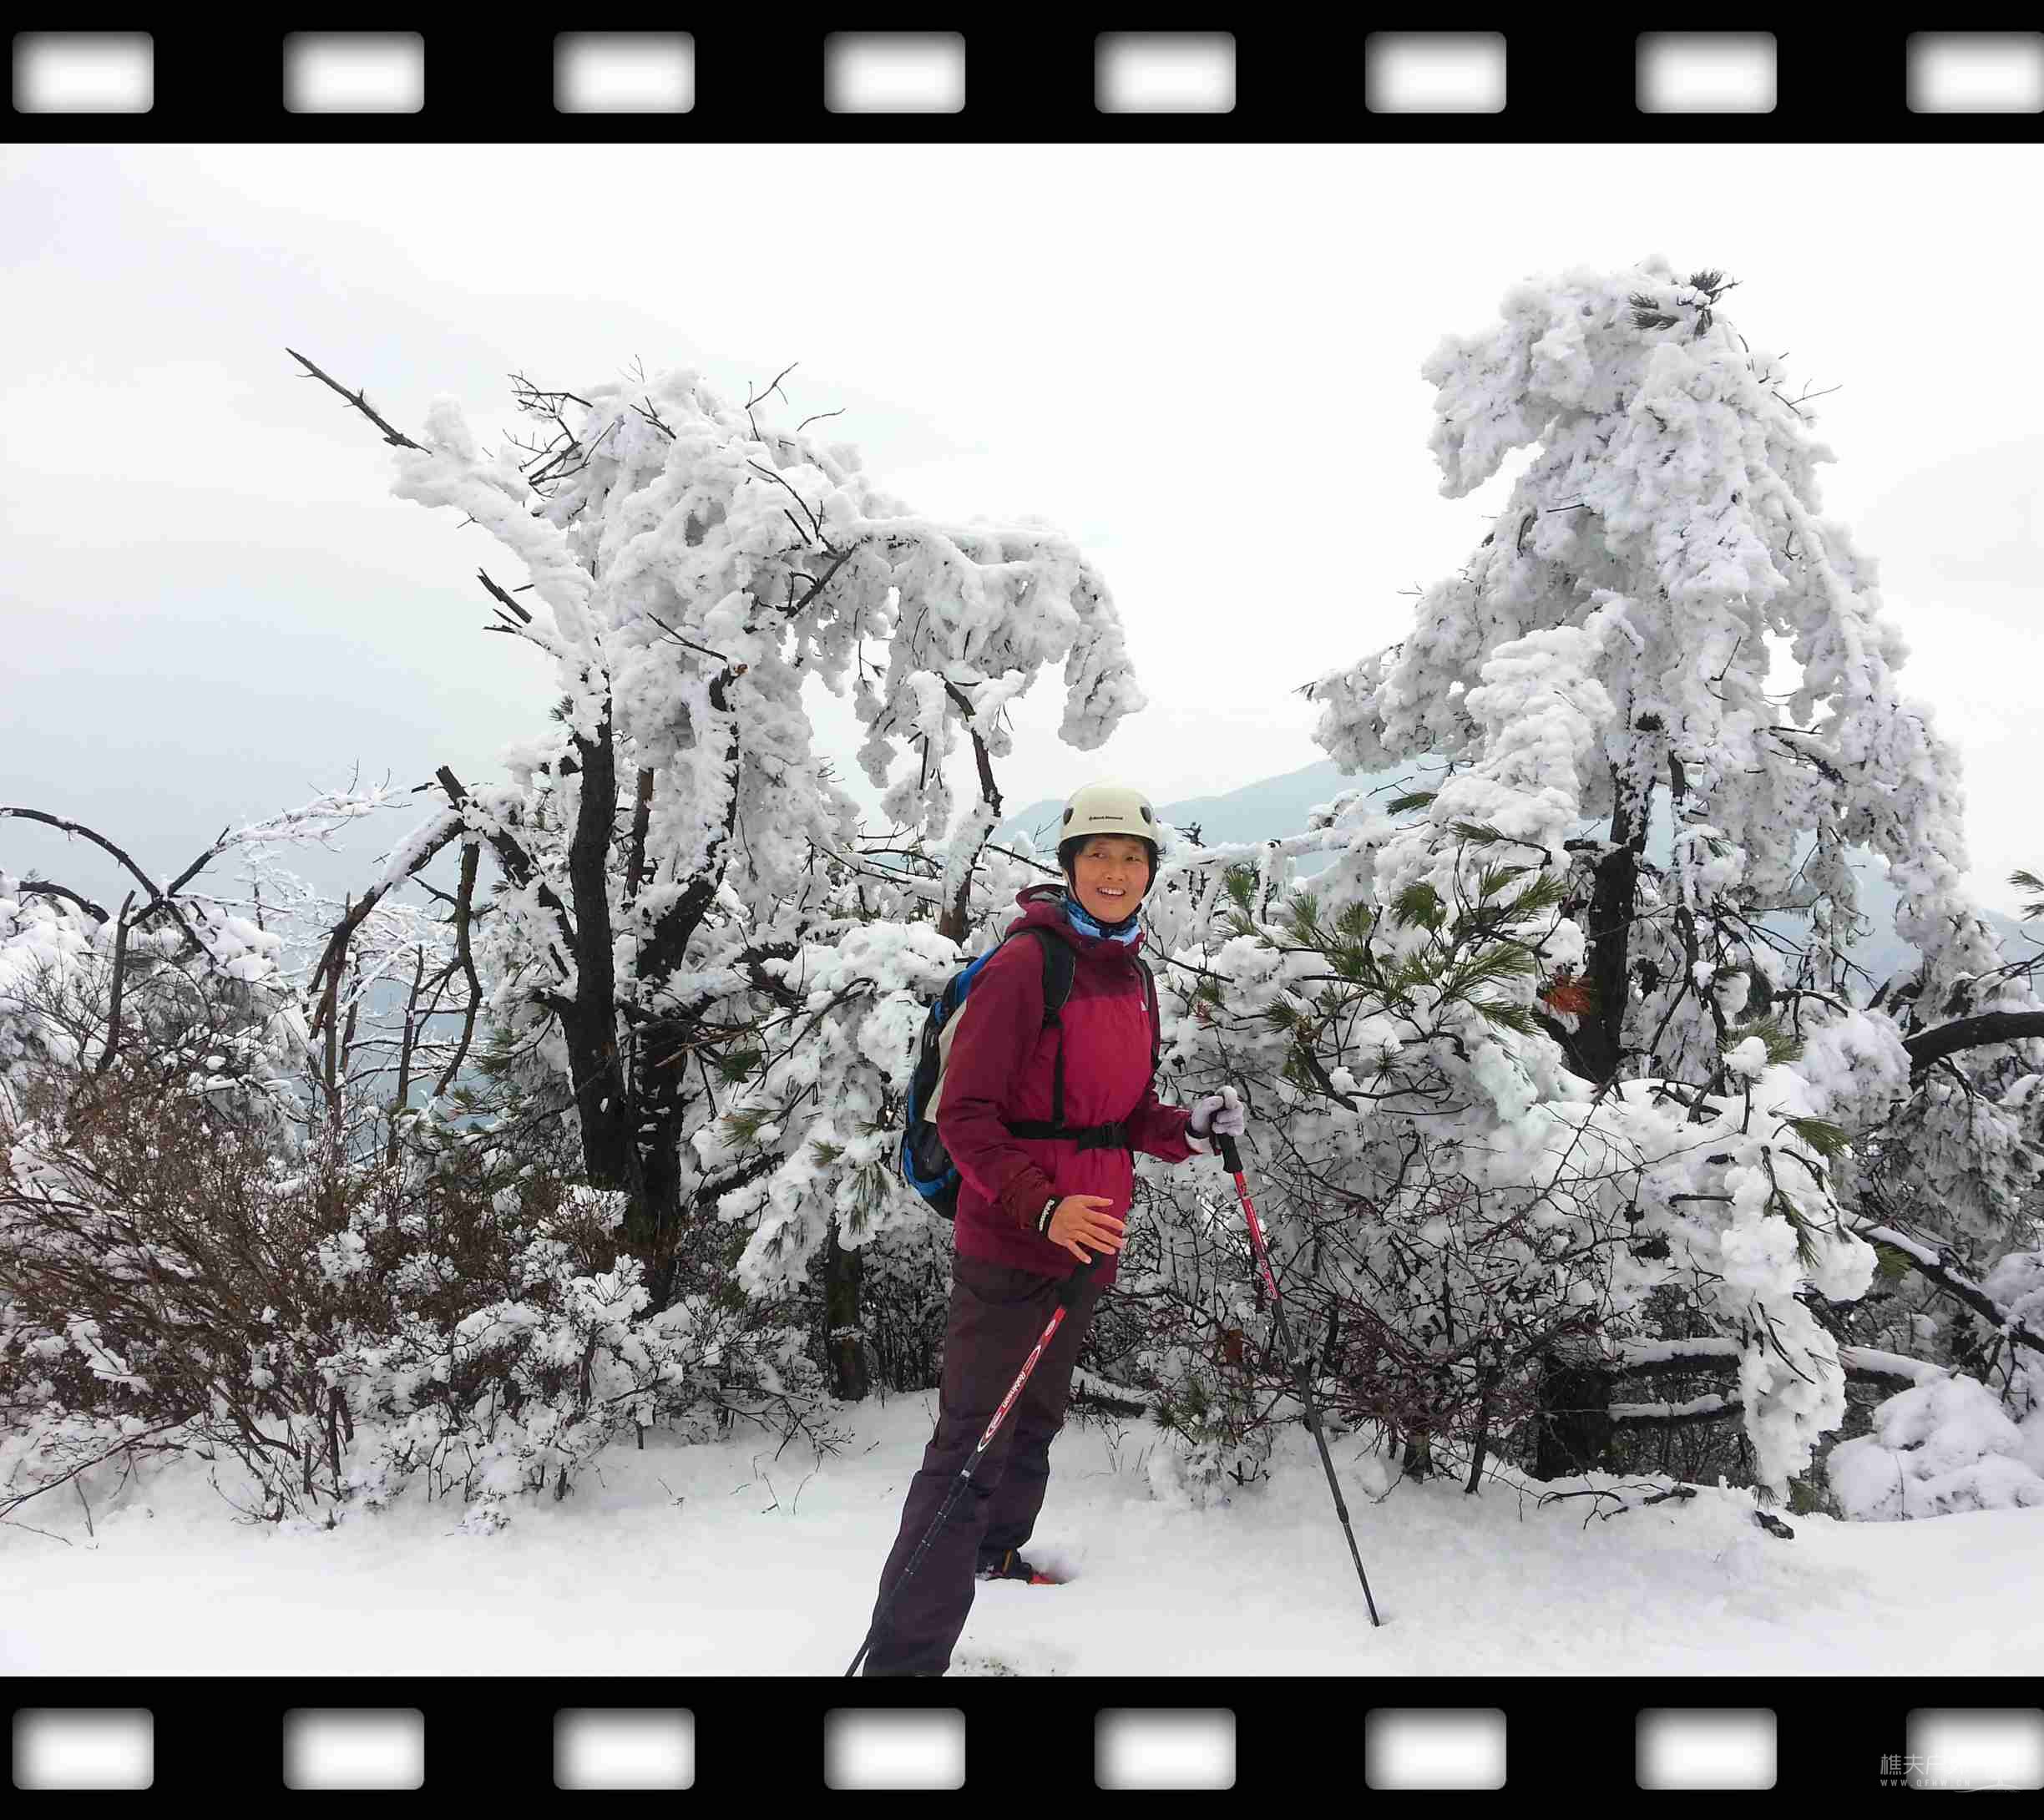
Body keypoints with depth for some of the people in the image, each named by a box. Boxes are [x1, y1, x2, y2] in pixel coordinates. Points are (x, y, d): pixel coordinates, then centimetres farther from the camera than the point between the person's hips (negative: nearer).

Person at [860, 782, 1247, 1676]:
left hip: (1085, 1244, 8)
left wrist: (1190, 1126, -2)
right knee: (973, 1445, -9)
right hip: (1007, 1244, -8)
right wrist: (1043, 1207, -27)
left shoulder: (1131, 975, 11)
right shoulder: (1024, 965, -15)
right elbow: (963, 1115, -17)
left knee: (1036, 1419, 24)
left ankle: (996, 1552, 47)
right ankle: (905, 1652, -5)